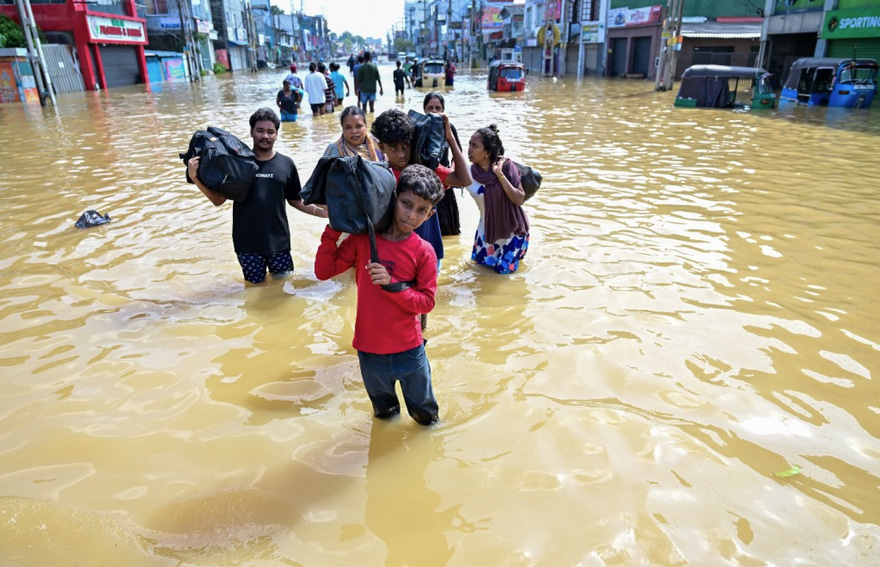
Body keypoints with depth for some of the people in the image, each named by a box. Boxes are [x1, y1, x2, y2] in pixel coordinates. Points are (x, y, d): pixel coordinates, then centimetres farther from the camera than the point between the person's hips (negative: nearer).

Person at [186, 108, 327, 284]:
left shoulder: (286, 164, 0)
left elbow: (295, 200, 7)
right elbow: (218, 200, -1)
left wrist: (320, 211, -7)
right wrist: (195, 178, -14)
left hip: (278, 240, 1)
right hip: (247, 242, -1)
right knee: (255, 286, 11)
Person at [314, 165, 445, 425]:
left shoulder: (423, 252, -13)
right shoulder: (361, 239, -8)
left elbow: (426, 302, -13)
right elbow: (323, 271, -6)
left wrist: (391, 284, -26)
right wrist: (333, 230, -14)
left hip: (409, 351, -1)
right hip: (369, 350, 2)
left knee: (425, 414, 20)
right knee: (383, 411, 27)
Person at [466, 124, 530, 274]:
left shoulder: (506, 166, -22)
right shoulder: (469, 173, -15)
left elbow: (519, 200, -24)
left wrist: (500, 174, -31)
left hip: (512, 230, -3)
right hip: (488, 230, 3)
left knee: (503, 270, 9)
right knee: (480, 263, 18)